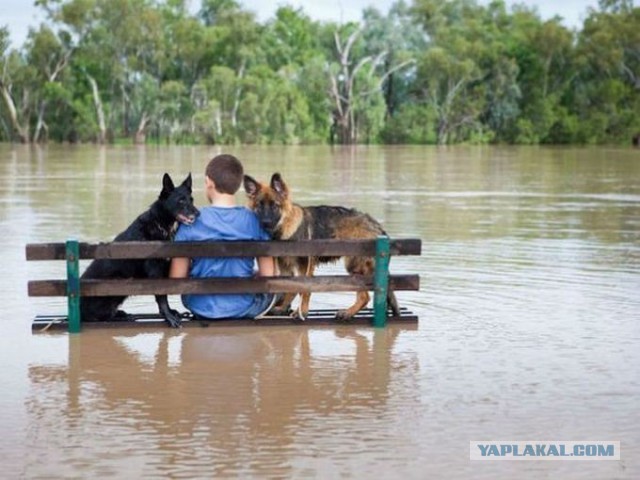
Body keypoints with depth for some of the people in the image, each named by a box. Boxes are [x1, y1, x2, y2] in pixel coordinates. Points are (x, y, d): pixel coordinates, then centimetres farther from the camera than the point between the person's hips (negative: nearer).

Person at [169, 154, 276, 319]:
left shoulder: (191, 222, -12)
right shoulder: (254, 220, -9)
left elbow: (177, 278, -11)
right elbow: (268, 275, -8)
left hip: (202, 308, 0)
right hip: (243, 308, 0)